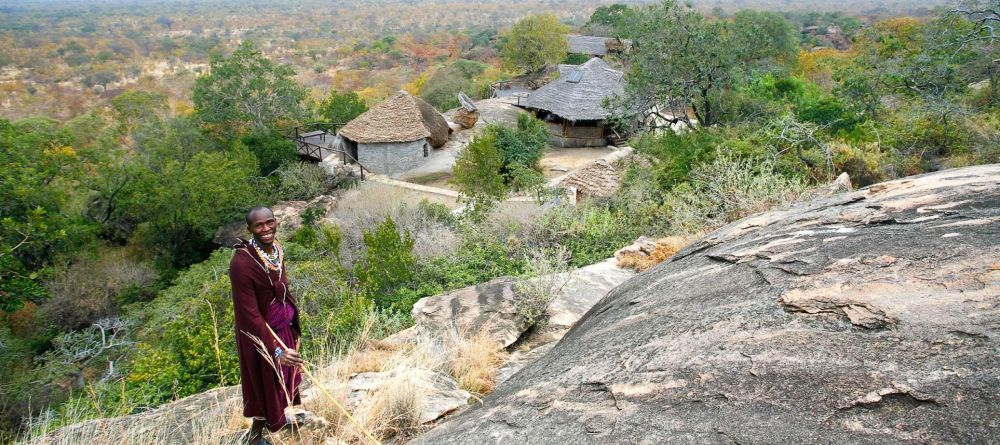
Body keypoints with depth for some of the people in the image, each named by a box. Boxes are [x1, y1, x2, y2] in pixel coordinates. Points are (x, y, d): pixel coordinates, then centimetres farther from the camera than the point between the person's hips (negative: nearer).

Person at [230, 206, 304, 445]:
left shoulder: (275, 249, -7)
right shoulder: (242, 262, -30)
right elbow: (250, 314, -28)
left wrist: (291, 321, 17)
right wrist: (276, 350, -30)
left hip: (283, 326, 7)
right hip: (259, 332, -7)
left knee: (284, 374, 25)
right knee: (266, 381, 12)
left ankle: (277, 418, 51)